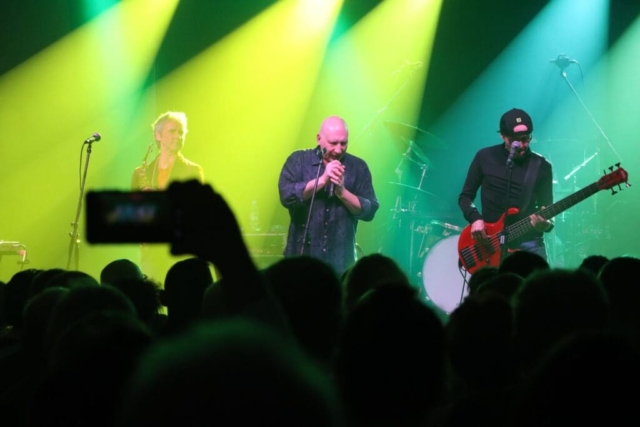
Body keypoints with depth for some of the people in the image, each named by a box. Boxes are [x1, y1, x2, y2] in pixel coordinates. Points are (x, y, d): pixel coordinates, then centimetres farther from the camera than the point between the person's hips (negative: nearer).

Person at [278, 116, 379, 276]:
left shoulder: (358, 167, 5)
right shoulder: (299, 160, 2)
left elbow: (370, 210, 0)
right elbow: (287, 196, -13)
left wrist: (342, 192, -15)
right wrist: (322, 180, -19)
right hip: (302, 256, -1)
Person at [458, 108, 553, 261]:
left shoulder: (541, 166, 3)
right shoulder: (485, 157, 3)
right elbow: (465, 196, 9)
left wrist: (545, 223, -18)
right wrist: (475, 219, -10)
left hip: (528, 243, 0)